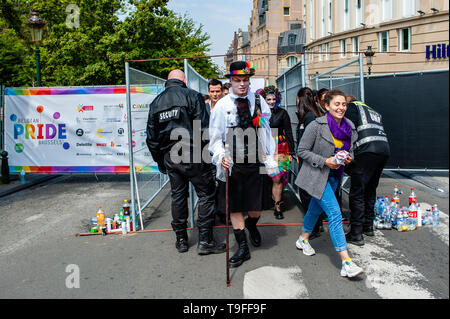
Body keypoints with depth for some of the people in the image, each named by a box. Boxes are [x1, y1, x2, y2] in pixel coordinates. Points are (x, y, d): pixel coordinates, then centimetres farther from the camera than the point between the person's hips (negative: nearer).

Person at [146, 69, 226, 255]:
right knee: (206, 194, 3)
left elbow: (151, 138, 14)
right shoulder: (192, 96, -2)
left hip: (169, 157, 5)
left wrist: (159, 160, 20)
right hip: (192, 156, -5)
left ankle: (181, 240, 22)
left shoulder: (156, 103, 13)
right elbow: (203, 128, -12)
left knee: (177, 196, 14)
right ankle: (205, 240, 3)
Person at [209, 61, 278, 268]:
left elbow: (267, 131, 12)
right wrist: (221, 157, -17)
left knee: (256, 207, 6)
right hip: (233, 164, -1)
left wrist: (270, 159, 9)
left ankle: (251, 225, 42)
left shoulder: (259, 101, 6)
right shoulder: (222, 105, -1)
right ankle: (242, 248, 18)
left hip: (255, 162, 2)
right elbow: (215, 138, 1)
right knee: (235, 206, 4)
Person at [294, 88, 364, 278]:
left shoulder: (349, 127, 3)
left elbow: (350, 150, 18)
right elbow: (302, 150, -12)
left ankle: (303, 239, 45)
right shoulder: (317, 125, -16)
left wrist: (348, 158, -6)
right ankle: (346, 262, -12)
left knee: (316, 208, 22)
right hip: (317, 175, -7)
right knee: (335, 214, -14)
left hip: (334, 176, 7)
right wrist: (325, 161, -21)